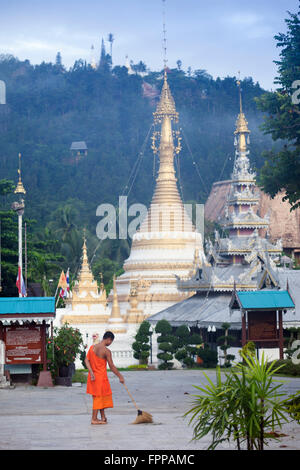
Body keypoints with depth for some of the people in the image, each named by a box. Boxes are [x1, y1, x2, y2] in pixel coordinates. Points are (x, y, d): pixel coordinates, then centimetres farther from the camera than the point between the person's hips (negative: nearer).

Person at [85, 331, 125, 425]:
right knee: (98, 397, 1)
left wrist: (91, 372, -7)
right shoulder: (106, 351, -15)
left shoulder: (92, 347, 5)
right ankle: (94, 419, 3)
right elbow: (112, 367, -12)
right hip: (101, 376, -7)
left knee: (102, 397, 17)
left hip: (93, 377, 7)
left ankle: (103, 417, 22)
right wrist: (120, 376, -2)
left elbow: (86, 360, -1)